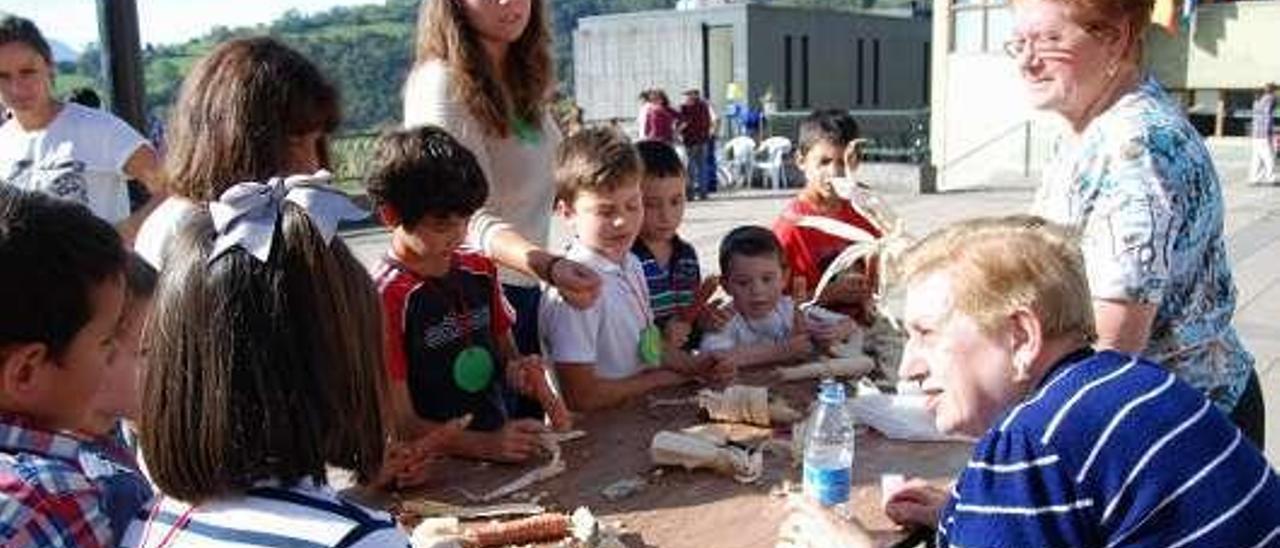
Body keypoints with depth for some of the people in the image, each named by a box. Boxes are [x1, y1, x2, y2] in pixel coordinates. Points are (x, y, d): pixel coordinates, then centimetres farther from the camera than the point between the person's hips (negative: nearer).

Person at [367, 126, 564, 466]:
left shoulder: (479, 270, 10)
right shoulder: (386, 296, -11)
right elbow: (400, 424, -10)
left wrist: (515, 369, 1)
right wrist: (484, 445, -23)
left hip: (500, 446, 7)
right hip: (440, 465, -6)